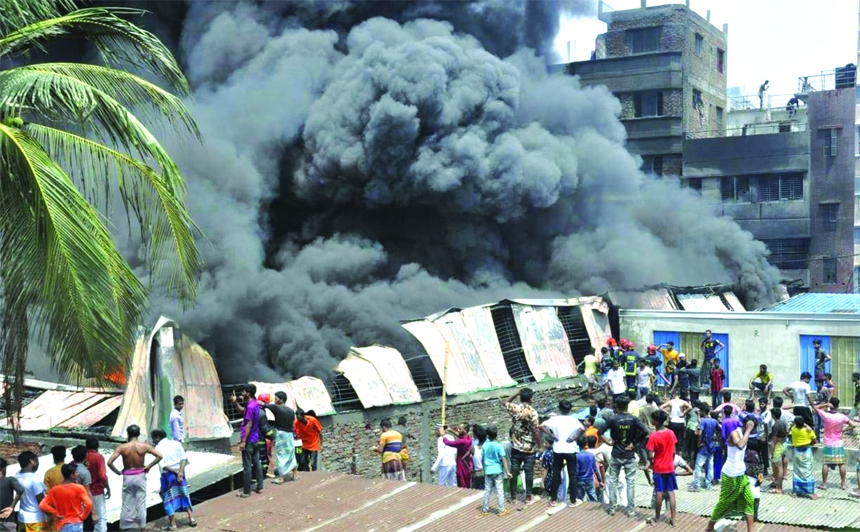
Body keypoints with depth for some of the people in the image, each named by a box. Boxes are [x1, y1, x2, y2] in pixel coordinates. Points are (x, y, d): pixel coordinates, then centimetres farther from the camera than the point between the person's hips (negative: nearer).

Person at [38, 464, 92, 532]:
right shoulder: (79, 488, -10)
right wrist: (83, 516, -5)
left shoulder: (55, 490, 0)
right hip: (76, 525, -3)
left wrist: (56, 514, 2)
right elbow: (88, 504, -21)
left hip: (62, 526, 3)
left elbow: (42, 505, -5)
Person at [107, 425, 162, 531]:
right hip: (140, 476, 0)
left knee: (126, 504, 9)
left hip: (127, 477, 0)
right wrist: (149, 466, -5)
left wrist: (118, 472, -3)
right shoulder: (144, 446, -8)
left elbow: (109, 462, -16)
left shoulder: (122, 447, -10)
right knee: (141, 504, 10)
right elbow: (159, 456, -14)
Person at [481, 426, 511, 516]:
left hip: (488, 470, 4)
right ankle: (502, 510, 6)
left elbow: (483, 458, 8)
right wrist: (507, 472, -12)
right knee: (499, 491, 2)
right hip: (497, 470, -3)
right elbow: (504, 460, -14)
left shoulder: (485, 445, -1)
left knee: (487, 490, 13)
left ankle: (485, 509, 20)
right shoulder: (499, 446, -12)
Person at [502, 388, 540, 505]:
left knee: (514, 470, 10)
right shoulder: (533, 412, -15)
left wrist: (516, 393, 12)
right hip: (529, 448, -3)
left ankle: (513, 496, 18)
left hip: (516, 446, 3)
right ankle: (529, 497, 10)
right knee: (529, 471, 6)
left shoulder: (515, 408, -6)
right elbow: (535, 431, -15)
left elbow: (505, 402, 17)